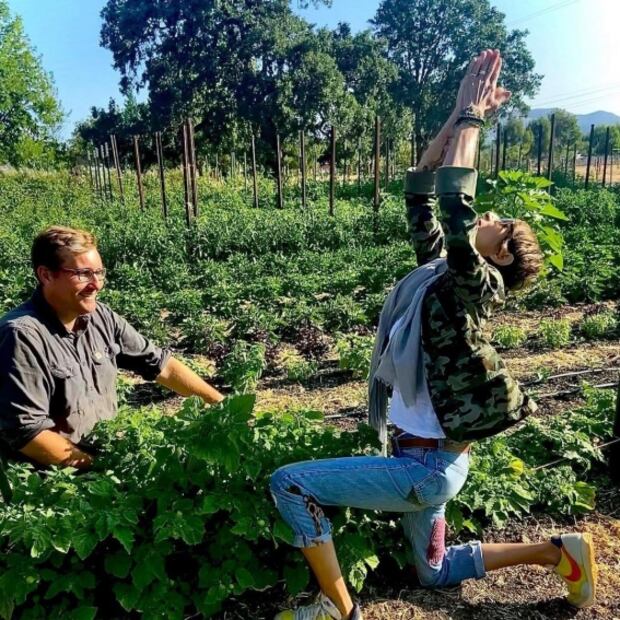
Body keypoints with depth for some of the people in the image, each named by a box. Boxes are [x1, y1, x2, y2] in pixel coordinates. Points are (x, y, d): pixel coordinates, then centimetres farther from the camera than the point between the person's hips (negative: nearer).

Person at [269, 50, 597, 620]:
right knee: (435, 572, 26)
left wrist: (472, 117, -18)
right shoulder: (437, 268, 5)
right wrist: (461, 114, 7)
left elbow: (454, 200, -29)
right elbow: (421, 192, 6)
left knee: (289, 484, -12)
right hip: (420, 456, 9)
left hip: (428, 466, -9)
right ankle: (558, 552, 35)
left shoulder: (476, 286, -16)